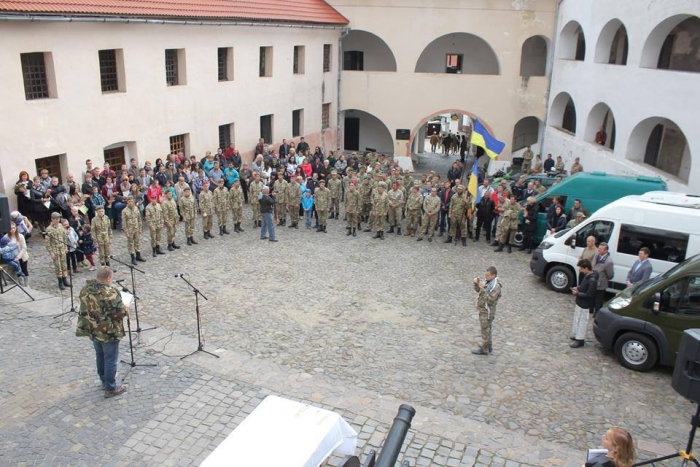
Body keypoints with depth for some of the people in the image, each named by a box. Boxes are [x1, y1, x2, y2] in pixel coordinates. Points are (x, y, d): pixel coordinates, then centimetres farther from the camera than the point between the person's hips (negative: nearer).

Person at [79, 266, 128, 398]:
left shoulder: (85, 289, -3)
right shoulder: (110, 293, -27)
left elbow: (84, 310, 9)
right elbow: (121, 312, -22)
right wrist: (125, 306, -2)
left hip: (93, 331, 7)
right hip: (109, 333, -7)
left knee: (100, 356, 24)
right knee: (111, 360, 7)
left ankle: (104, 381, 40)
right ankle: (110, 388, 17)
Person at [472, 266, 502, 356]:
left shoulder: (496, 286, -24)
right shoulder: (487, 282, 1)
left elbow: (490, 300, -29)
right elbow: (477, 290, 9)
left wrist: (483, 289, -34)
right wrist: (476, 283, -10)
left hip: (487, 312, -9)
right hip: (483, 310, 9)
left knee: (485, 330, 4)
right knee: (486, 329, 20)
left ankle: (484, 349, 16)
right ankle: (488, 347, 34)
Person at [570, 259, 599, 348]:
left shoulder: (592, 280, -28)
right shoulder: (587, 275, 2)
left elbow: (589, 295, -27)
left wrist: (577, 293, -20)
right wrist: (578, 288, 2)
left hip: (585, 305, -10)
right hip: (580, 303, 10)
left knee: (582, 321, 2)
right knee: (577, 320, 21)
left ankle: (580, 340, 12)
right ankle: (576, 335, 35)